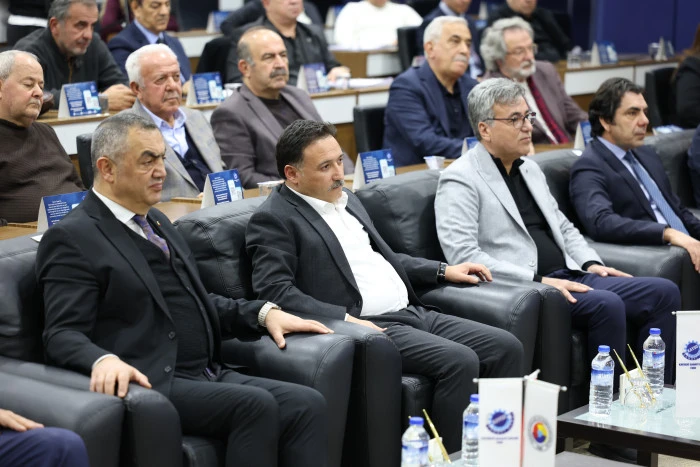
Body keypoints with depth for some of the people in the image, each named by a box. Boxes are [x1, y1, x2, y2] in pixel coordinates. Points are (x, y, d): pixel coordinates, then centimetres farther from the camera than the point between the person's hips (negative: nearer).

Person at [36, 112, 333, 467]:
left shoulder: (156, 223, 22)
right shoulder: (72, 238, -4)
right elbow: (63, 335, -11)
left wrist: (264, 312, 11)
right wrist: (104, 360, -33)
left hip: (208, 375, 8)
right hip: (152, 384, -8)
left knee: (306, 405, -16)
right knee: (255, 405, -29)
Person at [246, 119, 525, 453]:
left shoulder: (346, 199, 20)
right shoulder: (273, 220, -6)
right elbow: (274, 290, -18)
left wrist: (444, 271, 21)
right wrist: (344, 319, -25)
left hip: (413, 313, 9)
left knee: (506, 347, -6)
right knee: (460, 361, -27)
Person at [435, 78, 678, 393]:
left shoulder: (529, 169, 21)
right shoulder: (460, 180, -6)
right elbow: (462, 256, -17)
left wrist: (591, 264, 7)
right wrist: (537, 280, -21)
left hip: (568, 276, 9)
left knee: (664, 292, -5)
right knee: (606, 304, -31)